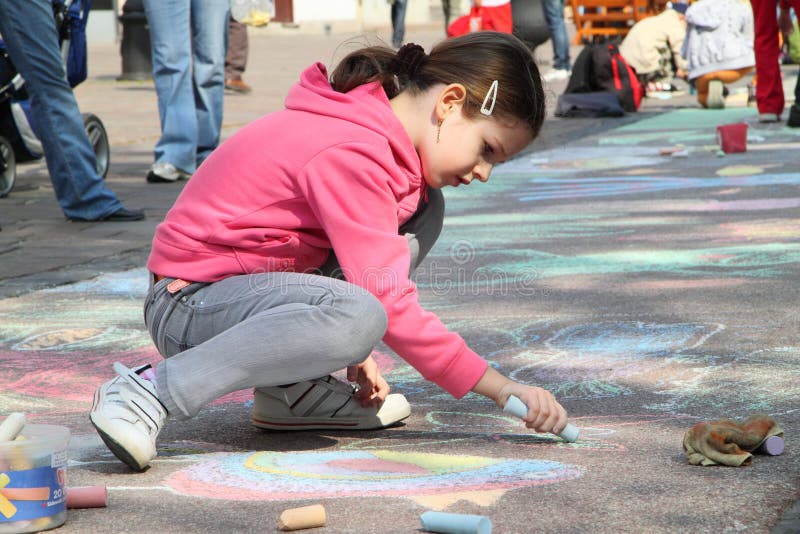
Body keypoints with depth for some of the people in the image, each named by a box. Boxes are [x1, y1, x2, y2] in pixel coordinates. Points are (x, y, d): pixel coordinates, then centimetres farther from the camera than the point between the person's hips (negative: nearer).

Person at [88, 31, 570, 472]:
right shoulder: (351, 153, -24)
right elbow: (386, 301, -26)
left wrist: (355, 355, 4)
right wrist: (499, 387, -22)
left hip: (255, 281, 10)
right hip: (190, 303, -10)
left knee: (424, 208, 3)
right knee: (358, 317, -37)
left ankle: (293, 386, -2)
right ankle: (153, 391, -23)